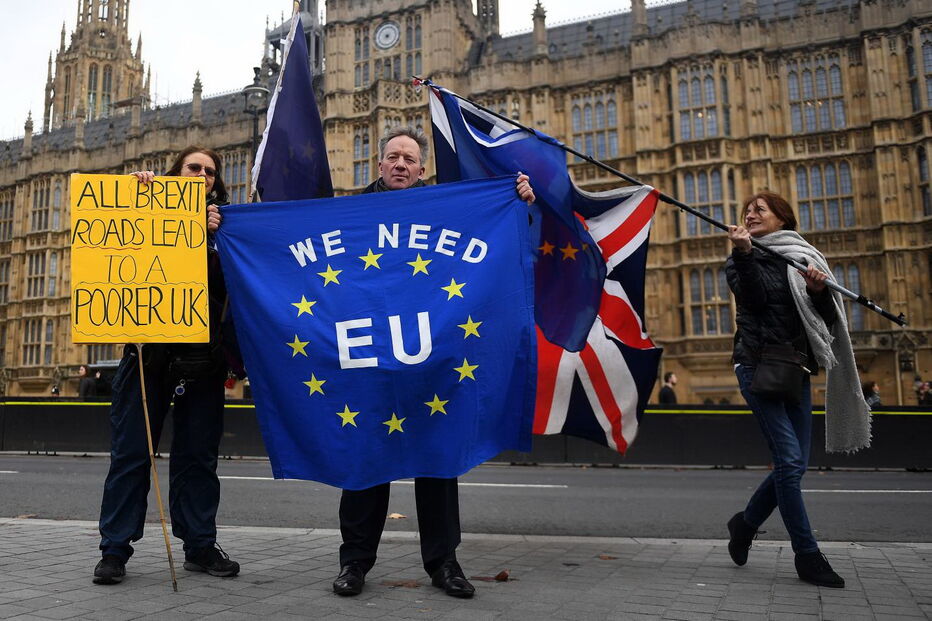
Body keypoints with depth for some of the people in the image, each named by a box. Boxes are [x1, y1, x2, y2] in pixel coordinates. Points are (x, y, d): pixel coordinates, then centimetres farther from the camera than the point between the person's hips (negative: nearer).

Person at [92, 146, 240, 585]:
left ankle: (200, 545, 15)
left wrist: (210, 237, -12)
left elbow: (223, 283, 0)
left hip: (202, 358, 1)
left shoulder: (221, 225, 13)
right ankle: (115, 548, 12)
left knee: (198, 454, 6)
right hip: (147, 349, -1)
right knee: (130, 453, 2)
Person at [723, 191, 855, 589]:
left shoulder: (805, 258, 14)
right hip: (758, 365, -4)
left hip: (797, 369, 5)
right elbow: (754, 298, -14)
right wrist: (743, 253, -22)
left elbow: (830, 318, 7)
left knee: (794, 464, 4)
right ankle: (807, 556, -2)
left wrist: (818, 291, -12)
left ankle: (745, 523, 25)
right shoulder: (743, 259, 6)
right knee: (790, 460, -12)